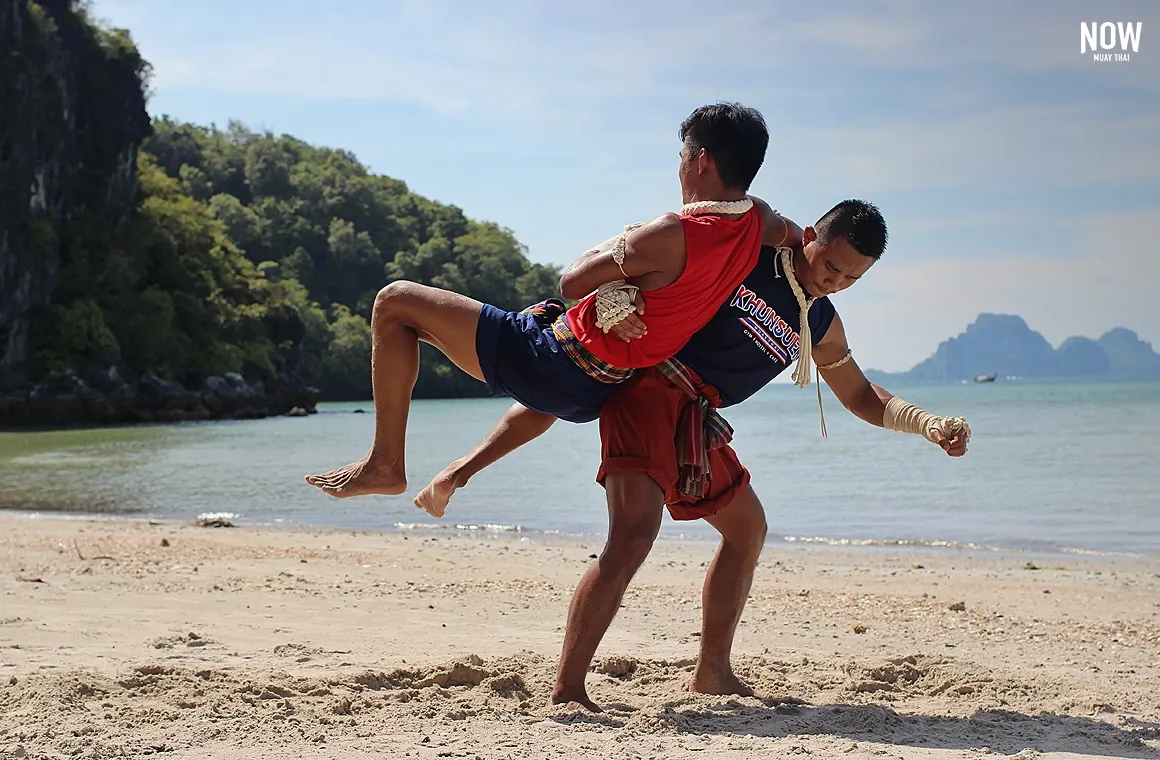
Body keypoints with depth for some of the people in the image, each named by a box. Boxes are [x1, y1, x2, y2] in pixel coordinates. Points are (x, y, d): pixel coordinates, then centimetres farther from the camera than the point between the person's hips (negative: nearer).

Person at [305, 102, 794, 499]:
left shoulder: (675, 235, -26)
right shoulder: (757, 221, -6)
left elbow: (572, 283, -16)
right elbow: (792, 236, 22)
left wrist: (619, 243, 4)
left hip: (552, 366, -9)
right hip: (593, 394, 9)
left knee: (395, 302, -2)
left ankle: (386, 463, 0)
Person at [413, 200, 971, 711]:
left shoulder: (821, 327, 14)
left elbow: (861, 396, 26)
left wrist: (929, 424, 10)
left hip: (696, 422, 9)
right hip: (652, 387, -9)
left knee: (747, 527, 19)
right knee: (633, 534, -24)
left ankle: (712, 671, 32)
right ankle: (566, 690, -24)